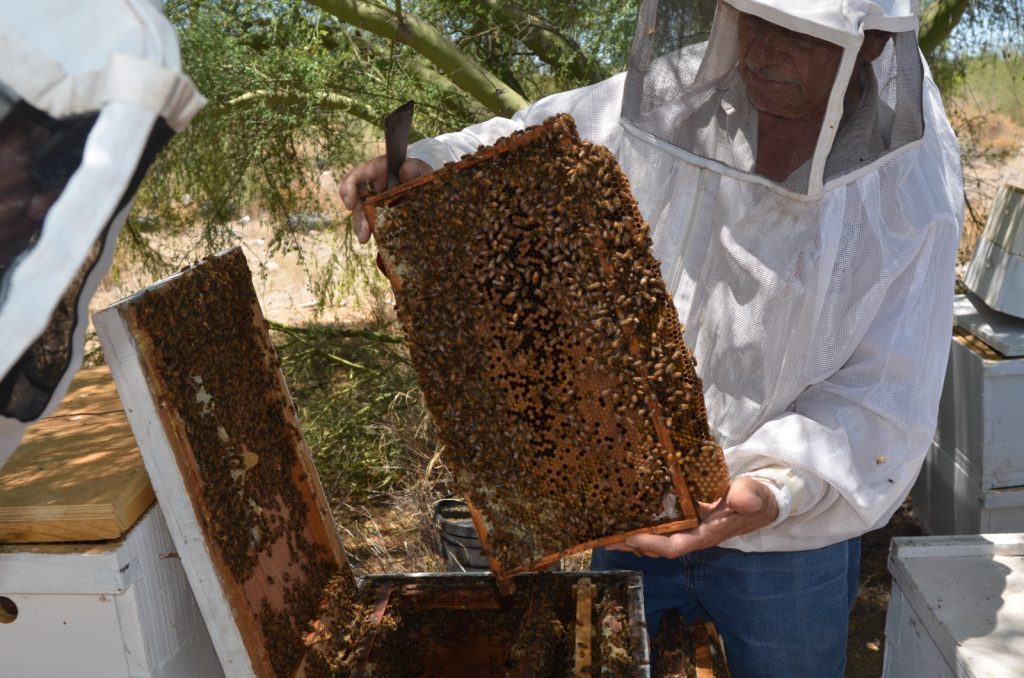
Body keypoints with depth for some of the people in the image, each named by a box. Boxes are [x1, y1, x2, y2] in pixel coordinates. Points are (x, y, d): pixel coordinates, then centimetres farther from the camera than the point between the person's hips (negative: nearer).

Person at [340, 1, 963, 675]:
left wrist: (777, 491, -31)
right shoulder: (665, 98, -12)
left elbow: (881, 401, -16)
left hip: (788, 538, -2)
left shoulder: (913, 190, -17)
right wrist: (424, 165, -16)